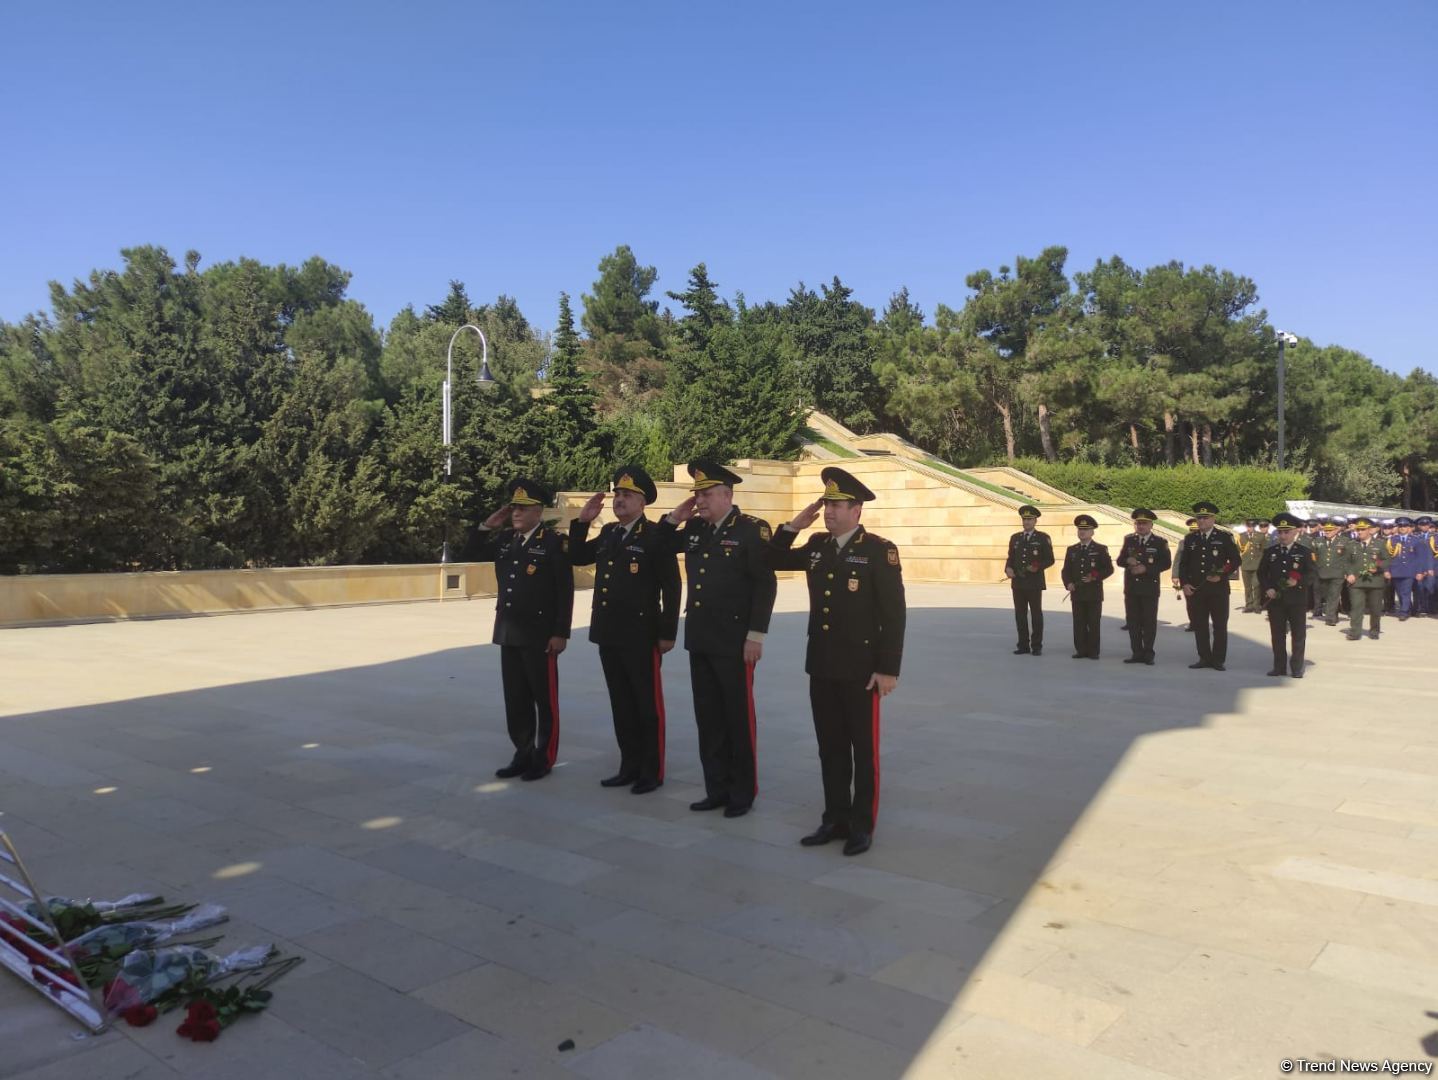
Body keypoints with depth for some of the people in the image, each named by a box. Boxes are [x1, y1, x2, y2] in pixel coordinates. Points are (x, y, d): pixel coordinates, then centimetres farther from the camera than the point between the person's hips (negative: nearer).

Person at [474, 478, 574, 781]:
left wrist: (561, 633, -16)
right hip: (509, 632, 7)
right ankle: (523, 753, 24)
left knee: (544, 699, 5)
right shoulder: (506, 539, 10)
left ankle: (543, 759, 15)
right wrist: (487, 527, 4)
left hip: (540, 635, -6)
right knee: (515, 698, 13)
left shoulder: (555, 542, -9)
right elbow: (473, 556, 17)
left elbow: (565, 592, -12)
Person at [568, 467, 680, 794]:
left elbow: (671, 588, -10)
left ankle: (652, 771, 13)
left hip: (641, 636, -7)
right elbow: (576, 558, 21)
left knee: (647, 705, 3)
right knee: (621, 704, 14)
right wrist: (582, 521, 8)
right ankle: (630, 765, 24)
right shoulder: (608, 533, 12)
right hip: (608, 634, 7)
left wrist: (668, 633, -13)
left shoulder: (656, 536, -9)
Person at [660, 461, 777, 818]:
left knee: (738, 718, 4)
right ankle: (717, 789, 24)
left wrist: (756, 635, -17)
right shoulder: (695, 529, 10)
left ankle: (743, 793, 16)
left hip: (734, 642, -7)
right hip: (699, 640, 7)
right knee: (708, 718, 12)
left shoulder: (752, 530, -10)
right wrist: (674, 517, 6)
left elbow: (765, 585, -13)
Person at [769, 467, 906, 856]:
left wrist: (888, 669, -15)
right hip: (821, 666, 6)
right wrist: (794, 525, 4)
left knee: (864, 750, 6)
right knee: (830, 748, 13)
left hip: (860, 668, -6)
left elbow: (893, 614, -12)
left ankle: (862, 825, 17)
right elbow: (774, 561, 18)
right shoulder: (817, 545, 7)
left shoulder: (879, 550, -11)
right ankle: (835, 818, 25)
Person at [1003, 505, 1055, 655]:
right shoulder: (1015, 538, 12)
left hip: (1035, 582, -4)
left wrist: (1038, 567, -17)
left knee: (1036, 614, 1)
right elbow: (1010, 558, 13)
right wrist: (1008, 568, -7)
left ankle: (1036, 646, 6)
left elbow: (1050, 560, -1)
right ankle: (1023, 645, 13)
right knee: (1020, 614, 6)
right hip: (1018, 582, 4)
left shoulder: (1043, 538, 0)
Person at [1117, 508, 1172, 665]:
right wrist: (1128, 561, -13)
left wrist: (1146, 568, -16)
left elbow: (1166, 563, -6)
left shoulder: (1160, 542, 0)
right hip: (1131, 588, 3)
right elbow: (1119, 560, 10)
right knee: (1132, 621, 4)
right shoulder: (1129, 539, 10)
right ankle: (1137, 653, 12)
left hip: (1150, 588, -3)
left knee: (1149, 622, 0)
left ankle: (1148, 654, 8)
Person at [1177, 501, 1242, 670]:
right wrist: (1184, 583, 0)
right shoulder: (1191, 539, 10)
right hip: (1195, 589, 3)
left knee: (1219, 625, 2)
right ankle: (1204, 658, 14)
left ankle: (1218, 660, 9)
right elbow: (1183, 563, 12)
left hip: (1218, 588, -3)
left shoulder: (1225, 537, 0)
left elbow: (1235, 560, 1)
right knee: (1199, 625, 6)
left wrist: (1221, 575, -11)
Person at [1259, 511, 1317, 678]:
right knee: (1277, 634, 6)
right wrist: (1267, 589, -5)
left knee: (1298, 635, 3)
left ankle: (1296, 667, 11)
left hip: (1297, 600, -2)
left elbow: (1313, 572, -3)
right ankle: (1279, 666, 13)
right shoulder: (1270, 552, 9)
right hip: (1275, 600, 2)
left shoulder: (1305, 551, 1)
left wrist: (1298, 581, -20)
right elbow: (1261, 573, 10)